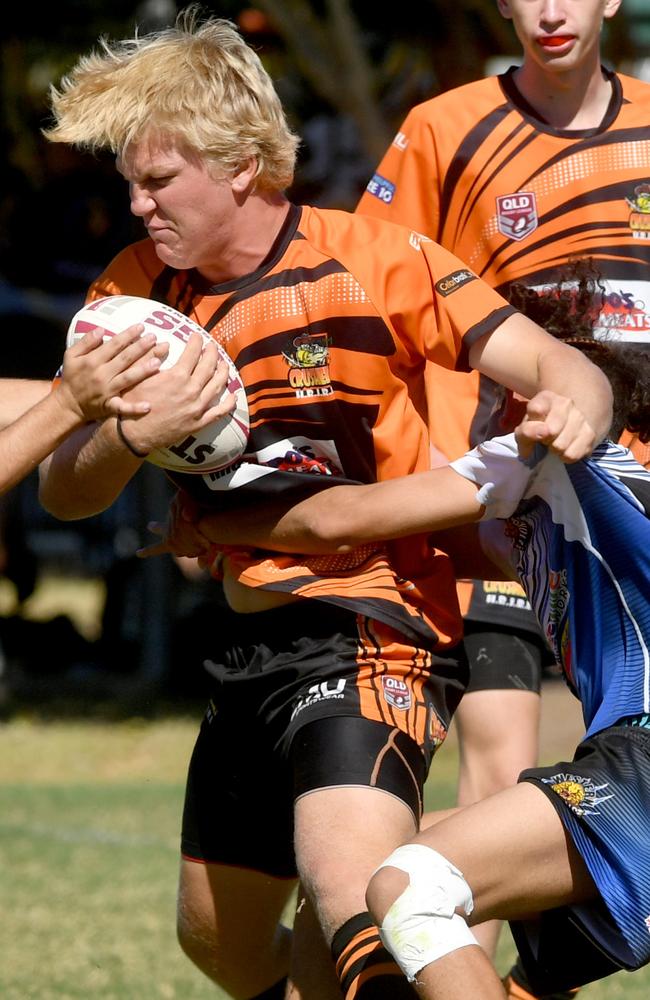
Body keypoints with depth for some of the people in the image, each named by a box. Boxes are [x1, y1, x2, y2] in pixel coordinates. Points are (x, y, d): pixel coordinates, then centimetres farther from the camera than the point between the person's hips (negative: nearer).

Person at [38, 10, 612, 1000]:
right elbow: (63, 492, 4)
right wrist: (130, 436, -19)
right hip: (254, 639, 7)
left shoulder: (368, 259, -12)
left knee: (354, 904, -32)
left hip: (376, 628, -7)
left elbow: (558, 367, -16)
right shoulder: (139, 291, 4)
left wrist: (574, 407, -40)